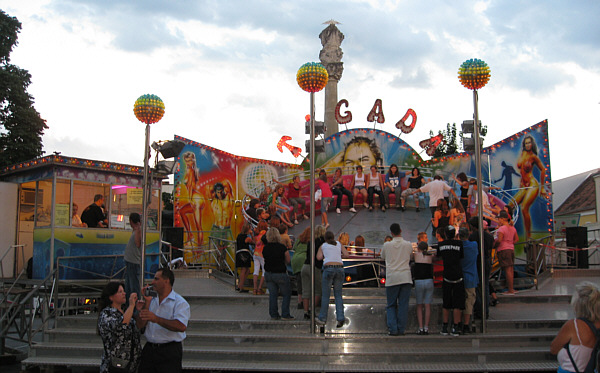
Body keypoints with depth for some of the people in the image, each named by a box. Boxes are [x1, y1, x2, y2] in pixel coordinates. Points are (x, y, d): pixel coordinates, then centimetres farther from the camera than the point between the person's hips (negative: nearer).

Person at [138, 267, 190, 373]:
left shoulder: (180, 302, -6)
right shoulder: (152, 300, 13)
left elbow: (181, 327, -22)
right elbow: (140, 325, 6)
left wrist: (157, 319, -28)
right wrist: (147, 302, 0)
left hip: (170, 352, -5)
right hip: (149, 349, 5)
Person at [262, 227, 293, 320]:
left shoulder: (265, 248, -1)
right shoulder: (282, 247, -14)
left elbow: (266, 259, 9)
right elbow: (288, 260, -4)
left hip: (268, 273, 5)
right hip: (280, 274, -5)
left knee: (272, 294, 11)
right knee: (286, 294, 8)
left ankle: (273, 315, 13)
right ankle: (285, 315, 5)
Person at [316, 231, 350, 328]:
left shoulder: (323, 246, 15)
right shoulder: (339, 244, 20)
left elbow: (319, 257, 1)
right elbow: (346, 255, 11)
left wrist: (325, 256, 22)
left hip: (328, 268, -2)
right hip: (340, 268, 2)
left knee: (325, 295, 4)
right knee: (338, 295, 9)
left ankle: (322, 318, 7)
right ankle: (340, 317, -5)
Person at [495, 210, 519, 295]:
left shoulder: (502, 228, -14)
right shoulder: (512, 228, 11)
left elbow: (499, 240, -21)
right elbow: (516, 239, 17)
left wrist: (494, 246, -6)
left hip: (503, 250, -8)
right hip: (511, 249, 9)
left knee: (507, 270, -7)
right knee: (511, 269, 12)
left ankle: (510, 290, -5)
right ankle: (511, 289, 17)